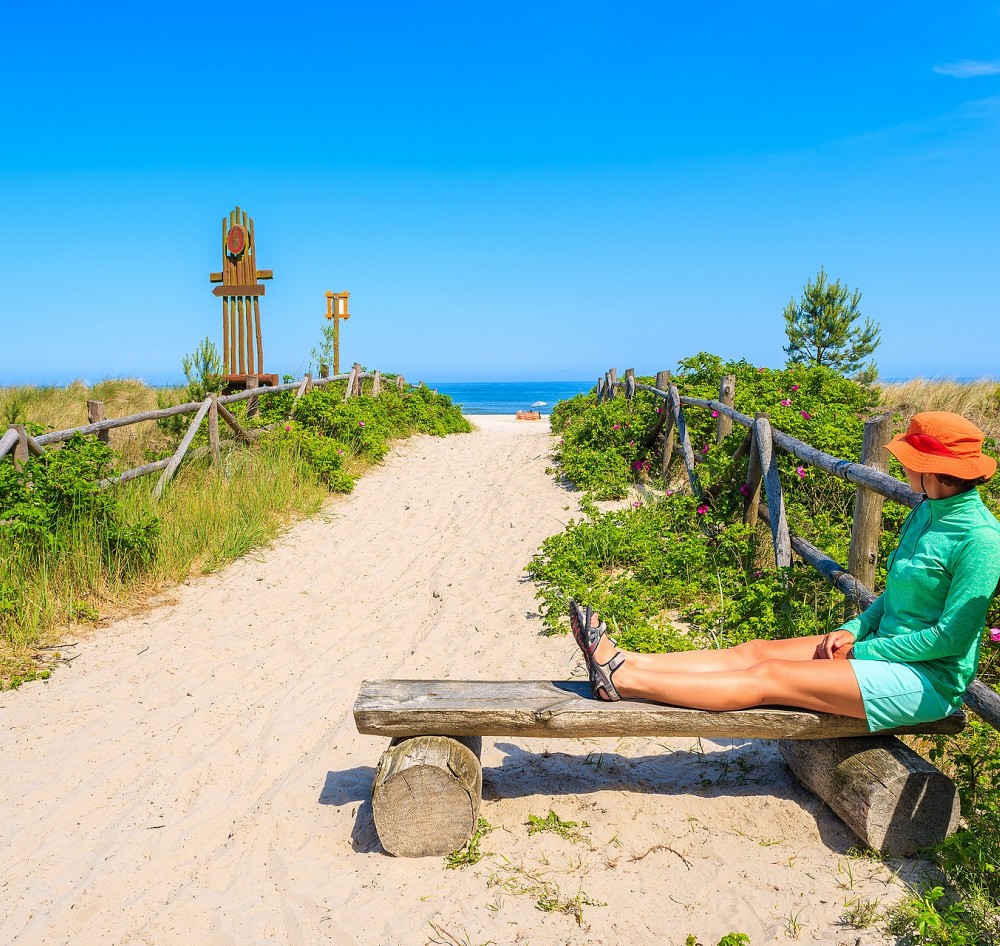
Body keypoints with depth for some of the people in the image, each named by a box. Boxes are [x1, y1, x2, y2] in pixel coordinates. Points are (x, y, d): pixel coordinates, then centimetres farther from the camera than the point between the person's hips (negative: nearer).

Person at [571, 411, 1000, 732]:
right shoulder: (927, 511, 7)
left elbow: (951, 637, -20)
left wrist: (861, 650, -14)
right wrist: (854, 629, 1)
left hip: (929, 679, -8)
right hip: (884, 648, 8)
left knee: (768, 678, -16)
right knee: (754, 651, -5)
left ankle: (621, 681, -17)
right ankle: (625, 662, -6)